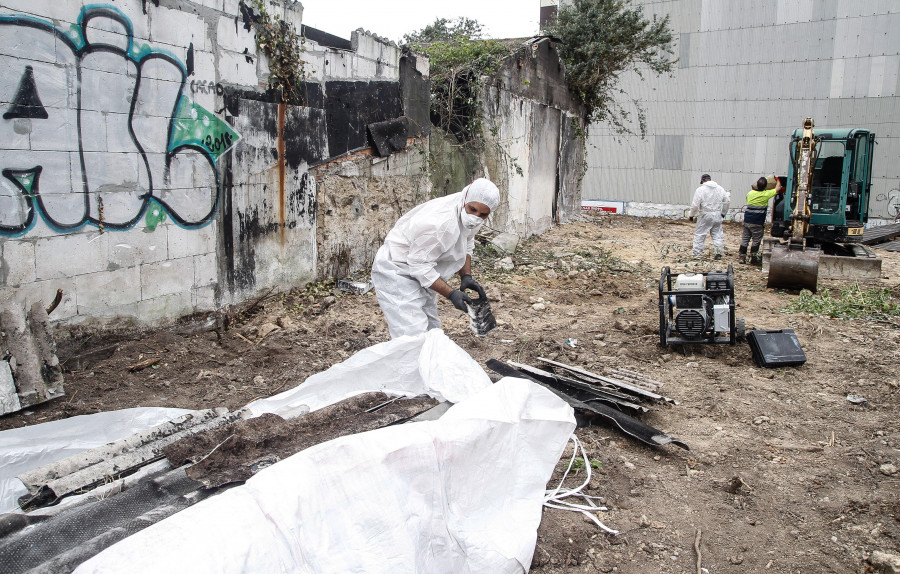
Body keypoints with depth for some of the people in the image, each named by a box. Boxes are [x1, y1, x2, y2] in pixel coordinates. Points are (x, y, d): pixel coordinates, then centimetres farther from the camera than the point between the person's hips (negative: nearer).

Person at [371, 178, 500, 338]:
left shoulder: (470, 216, -6)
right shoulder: (438, 222, -36)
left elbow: (466, 245, 13)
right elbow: (420, 266, -29)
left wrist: (466, 276, 0)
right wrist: (451, 294, -28)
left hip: (421, 271, 10)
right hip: (396, 273, -10)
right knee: (414, 336, -18)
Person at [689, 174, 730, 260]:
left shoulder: (700, 189, -9)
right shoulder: (720, 188, 7)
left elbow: (695, 205, -12)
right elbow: (727, 200, 12)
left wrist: (692, 215, 2)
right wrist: (723, 212, 23)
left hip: (705, 216, -4)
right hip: (717, 215, 4)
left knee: (699, 234, 3)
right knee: (717, 234, 13)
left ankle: (696, 254, 4)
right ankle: (718, 253, 11)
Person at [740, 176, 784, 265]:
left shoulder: (750, 193, 3)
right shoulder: (766, 194, -9)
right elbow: (778, 188, 5)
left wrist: (754, 188, 32)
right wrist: (777, 180, 24)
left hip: (747, 220, 5)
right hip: (757, 223, -5)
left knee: (745, 239, 10)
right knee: (756, 241, 3)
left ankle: (742, 257, 12)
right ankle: (753, 259, 6)